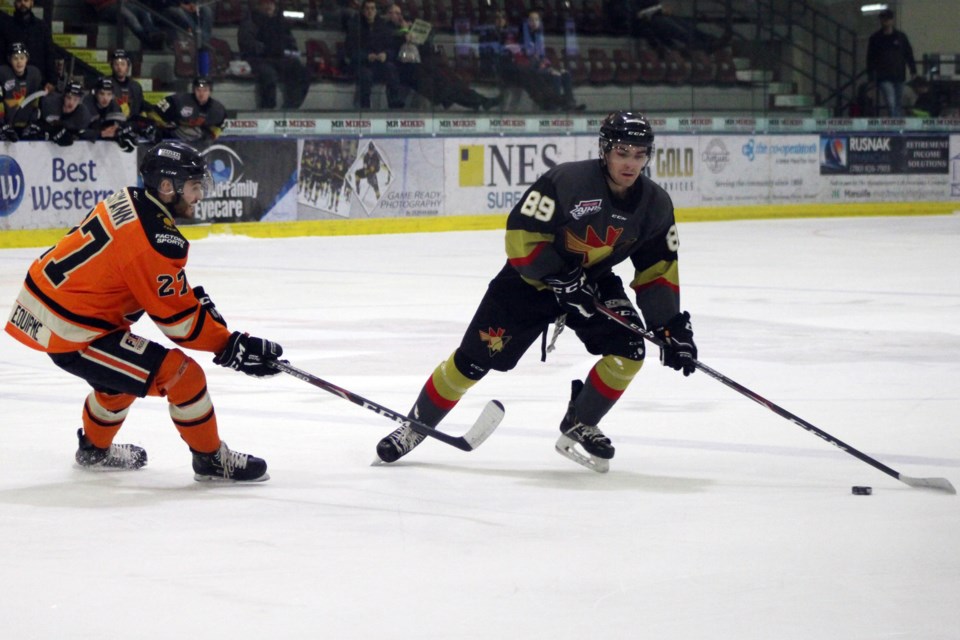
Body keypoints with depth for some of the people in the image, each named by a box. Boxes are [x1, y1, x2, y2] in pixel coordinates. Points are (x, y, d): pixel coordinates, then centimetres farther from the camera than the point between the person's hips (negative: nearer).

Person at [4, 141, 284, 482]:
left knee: (120, 370, 34)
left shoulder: (129, 200, 5)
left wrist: (195, 296, 12)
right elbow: (178, 320, -16)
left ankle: (94, 449, 52)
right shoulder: (156, 240, -23)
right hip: (67, 333, -10)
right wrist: (233, 347, -8)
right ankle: (211, 459, 6)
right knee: (181, 374, -10)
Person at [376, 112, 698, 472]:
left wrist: (672, 325, -10)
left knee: (629, 352, -17)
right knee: (475, 358, -5)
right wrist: (560, 278, -28)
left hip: (593, 281, 4)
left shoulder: (655, 204, -10)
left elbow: (659, 268, -2)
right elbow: (521, 234, -23)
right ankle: (415, 426, 12)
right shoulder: (566, 181, -26)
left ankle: (577, 428, 1)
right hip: (532, 277, -4)